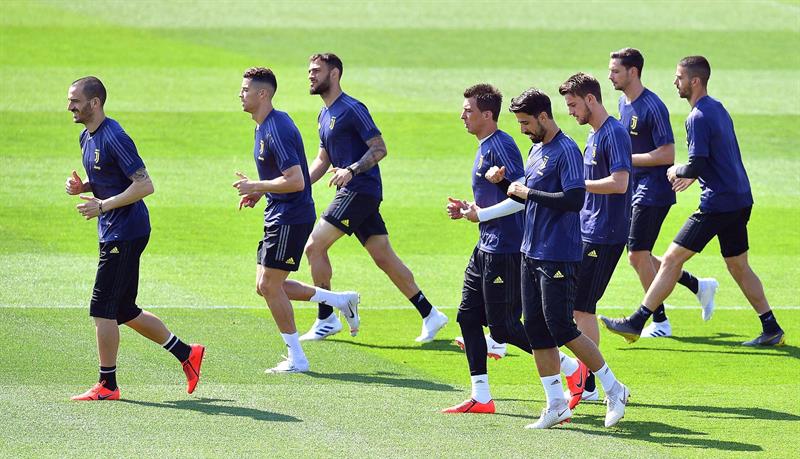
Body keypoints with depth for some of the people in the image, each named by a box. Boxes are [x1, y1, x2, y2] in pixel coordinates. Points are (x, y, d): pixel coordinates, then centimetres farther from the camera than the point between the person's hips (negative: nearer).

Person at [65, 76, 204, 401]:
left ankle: (107, 386, 1)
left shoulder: (114, 138, -18)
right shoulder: (87, 137, 13)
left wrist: (102, 205, -22)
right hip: (113, 234, 10)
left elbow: (145, 185, -21)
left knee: (102, 310, -7)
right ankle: (187, 353, 23)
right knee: (124, 312, 13)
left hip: (125, 234, -10)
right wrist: (82, 186, 5)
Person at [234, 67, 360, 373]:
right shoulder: (264, 126, 12)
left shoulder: (276, 130, -21)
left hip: (291, 218, -10)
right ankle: (341, 301, 21)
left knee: (269, 285, -6)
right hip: (279, 216, 10)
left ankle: (296, 358, 3)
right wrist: (258, 193, 10)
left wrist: (255, 187, -19)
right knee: (266, 286, 12)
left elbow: (296, 181, -27)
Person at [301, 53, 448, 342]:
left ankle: (326, 319, -3)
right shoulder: (325, 116, 19)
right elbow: (322, 161, 25)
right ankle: (430, 315, 10)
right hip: (351, 193, 9)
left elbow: (379, 148, -15)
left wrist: (351, 170, -27)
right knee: (384, 258, 7)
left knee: (315, 245, -10)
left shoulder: (351, 110, -11)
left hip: (360, 191, -9)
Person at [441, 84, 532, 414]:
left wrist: (482, 213, -20)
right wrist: (467, 208, 12)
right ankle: (481, 396, 13)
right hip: (486, 248, 11)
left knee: (504, 328, -5)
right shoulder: (484, 147, 14)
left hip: (504, 249, -11)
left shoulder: (500, 146, -17)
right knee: (468, 317, 9)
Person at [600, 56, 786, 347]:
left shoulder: (698, 118, -15)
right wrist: (691, 175, 23)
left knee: (671, 259, -6)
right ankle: (771, 330, 15)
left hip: (717, 203, -9)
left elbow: (697, 165, -21)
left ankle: (637, 323, -5)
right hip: (740, 200, 9)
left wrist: (678, 171, -2)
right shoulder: (718, 109, 15)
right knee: (738, 267, 16)